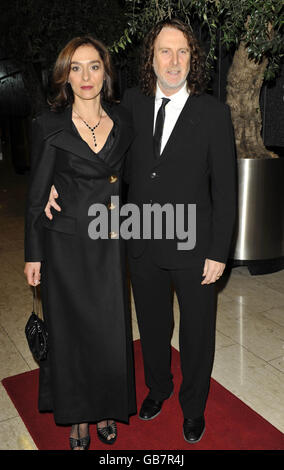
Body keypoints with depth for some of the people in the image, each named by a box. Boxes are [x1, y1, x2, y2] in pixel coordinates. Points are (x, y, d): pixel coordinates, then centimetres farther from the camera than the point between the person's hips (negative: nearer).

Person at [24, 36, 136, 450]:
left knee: (110, 331, 10)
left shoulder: (122, 120, 4)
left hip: (109, 244, 3)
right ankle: (77, 417, 32)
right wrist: (34, 253, -3)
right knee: (71, 331, 10)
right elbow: (37, 193, -3)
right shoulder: (49, 124, -5)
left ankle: (105, 410, 35)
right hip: (66, 244, -2)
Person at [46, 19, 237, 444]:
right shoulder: (132, 103, 0)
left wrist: (219, 253, -10)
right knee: (152, 326, 21)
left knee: (197, 332, 15)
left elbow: (224, 188, -8)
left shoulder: (213, 112, -8)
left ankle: (193, 405, 42)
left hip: (193, 248, -2)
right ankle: (158, 388, 50)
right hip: (143, 246, 3)